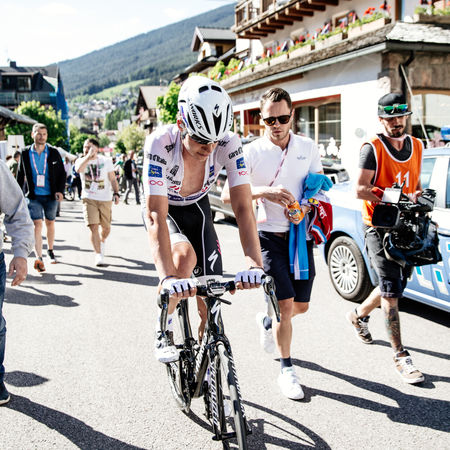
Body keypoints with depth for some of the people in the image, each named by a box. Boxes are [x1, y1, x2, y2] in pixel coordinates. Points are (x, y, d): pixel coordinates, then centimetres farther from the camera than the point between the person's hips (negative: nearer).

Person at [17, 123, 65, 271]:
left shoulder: (53, 152, -1)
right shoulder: (25, 153, 1)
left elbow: (62, 173, 3)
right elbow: (21, 175, 9)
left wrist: (60, 190, -9)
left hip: (51, 195, 1)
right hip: (34, 196, -1)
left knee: (50, 223, 14)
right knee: (37, 224, -12)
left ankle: (50, 251, 33)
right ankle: (39, 258, -16)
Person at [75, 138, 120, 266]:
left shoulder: (106, 161, 4)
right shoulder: (80, 161, 3)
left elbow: (113, 179, 8)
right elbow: (78, 169, -23)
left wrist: (116, 193, -2)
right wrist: (88, 156, -26)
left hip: (105, 199, 1)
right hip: (89, 199, -1)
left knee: (106, 228, 7)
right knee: (93, 227, -13)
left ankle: (102, 242, 41)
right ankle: (99, 255, -7)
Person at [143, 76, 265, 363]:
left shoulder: (229, 145, -27)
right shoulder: (160, 143, -35)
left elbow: (243, 207, -30)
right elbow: (156, 215, -40)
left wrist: (255, 263, -45)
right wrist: (167, 277, -52)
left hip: (197, 209, 2)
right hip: (165, 211, -2)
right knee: (185, 257, -35)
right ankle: (163, 331, -9)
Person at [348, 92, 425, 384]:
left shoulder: (417, 146, 11)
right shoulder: (373, 149, -9)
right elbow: (361, 190, -16)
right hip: (379, 226, -6)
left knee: (398, 283, 14)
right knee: (391, 288, -7)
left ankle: (359, 314, 40)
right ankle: (400, 355, 0)